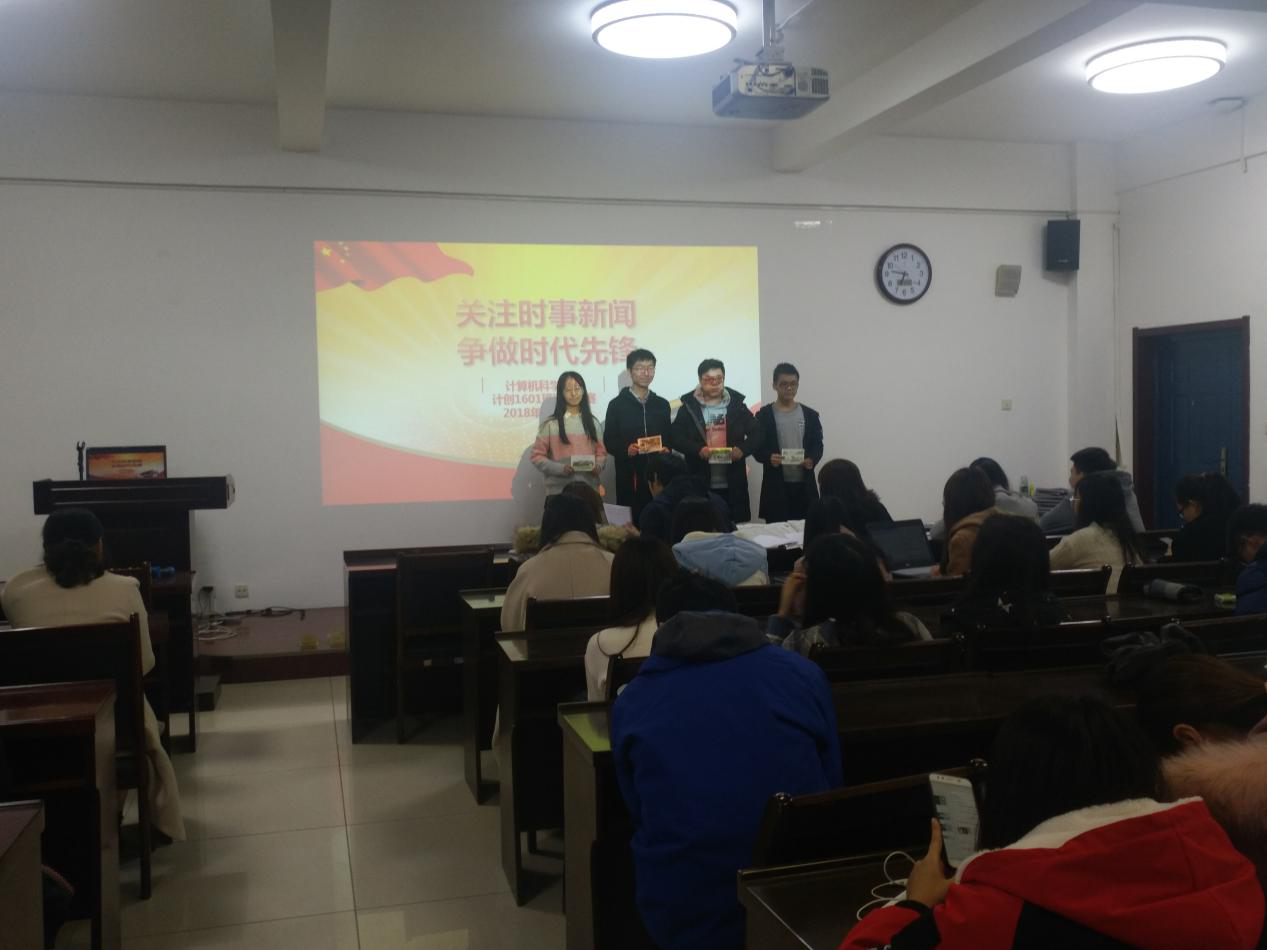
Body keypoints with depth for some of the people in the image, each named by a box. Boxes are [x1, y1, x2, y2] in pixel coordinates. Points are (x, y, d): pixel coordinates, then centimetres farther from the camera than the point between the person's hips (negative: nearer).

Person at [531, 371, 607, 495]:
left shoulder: (593, 422, 11)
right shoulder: (551, 424, -1)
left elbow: (601, 452, 13)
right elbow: (537, 456, -1)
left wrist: (598, 467, -9)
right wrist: (560, 469, -15)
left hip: (589, 488, 3)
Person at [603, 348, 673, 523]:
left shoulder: (662, 405, 16)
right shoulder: (617, 405, 5)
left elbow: (669, 438, 17)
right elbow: (609, 440, 1)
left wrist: (666, 449, -5)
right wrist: (626, 449, -17)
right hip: (629, 475, -2)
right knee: (629, 521, -4)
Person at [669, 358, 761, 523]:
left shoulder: (736, 405, 8)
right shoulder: (689, 407, 2)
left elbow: (756, 435, 6)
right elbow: (675, 437, -4)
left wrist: (743, 449, -14)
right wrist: (698, 449, -19)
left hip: (733, 484, 2)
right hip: (700, 484, -2)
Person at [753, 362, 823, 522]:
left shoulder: (810, 415, 10)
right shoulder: (764, 415, 2)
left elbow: (818, 445, 8)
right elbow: (756, 447, -1)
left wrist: (812, 459, -13)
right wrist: (769, 458, -21)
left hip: (805, 484, 2)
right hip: (776, 485, -2)